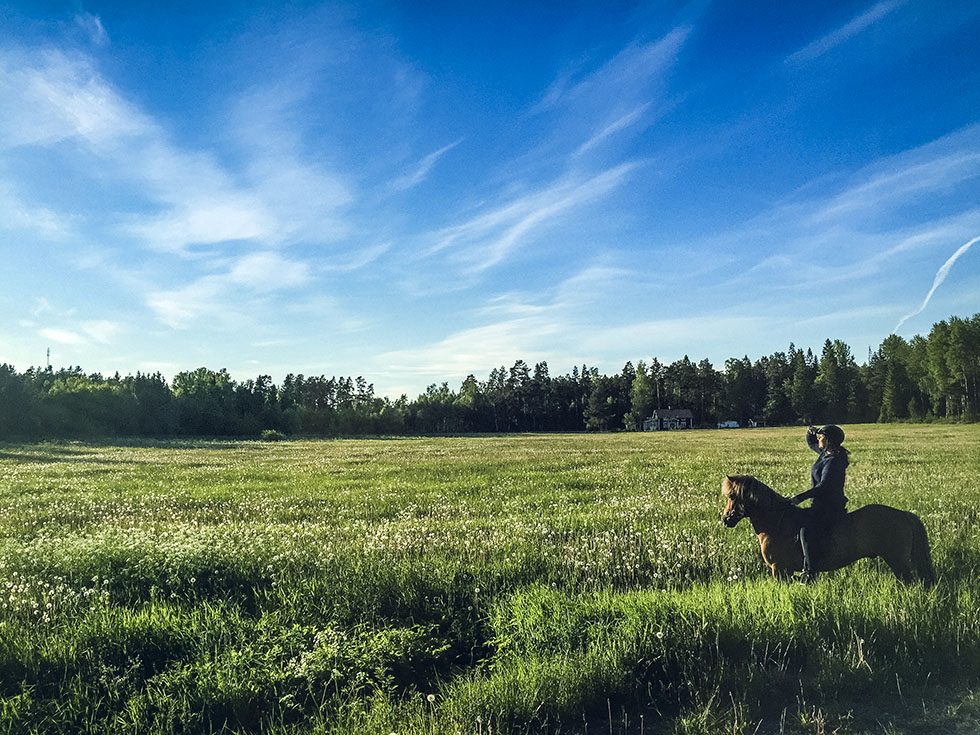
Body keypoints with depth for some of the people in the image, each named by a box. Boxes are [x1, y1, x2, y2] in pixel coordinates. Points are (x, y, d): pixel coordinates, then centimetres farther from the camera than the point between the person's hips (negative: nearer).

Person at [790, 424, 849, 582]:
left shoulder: (833, 461, -20)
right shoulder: (825, 453, 9)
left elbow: (823, 486, -27)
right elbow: (811, 443, 28)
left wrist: (801, 497, -28)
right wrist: (811, 433, 6)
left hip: (830, 509, -11)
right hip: (821, 506, 11)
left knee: (805, 529, -29)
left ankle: (809, 572, -33)